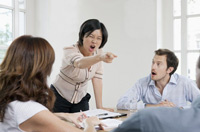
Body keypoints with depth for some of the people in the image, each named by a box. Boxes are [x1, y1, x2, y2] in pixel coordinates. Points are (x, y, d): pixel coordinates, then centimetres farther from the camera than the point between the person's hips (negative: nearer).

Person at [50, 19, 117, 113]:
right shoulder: (70, 51, -25)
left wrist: (99, 107, -11)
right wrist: (100, 57, -66)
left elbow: (97, 78, -6)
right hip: (59, 98, -4)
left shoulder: (98, 52, -8)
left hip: (81, 99, 4)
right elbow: (80, 63, -47)